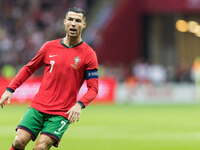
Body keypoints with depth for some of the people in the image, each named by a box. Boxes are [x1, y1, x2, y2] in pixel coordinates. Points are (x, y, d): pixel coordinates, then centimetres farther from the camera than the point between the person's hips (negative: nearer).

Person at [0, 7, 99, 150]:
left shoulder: (89, 54, -1)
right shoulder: (50, 47, 8)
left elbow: (93, 88, -2)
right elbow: (29, 68, 19)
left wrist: (79, 105, -19)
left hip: (62, 114, -3)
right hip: (38, 106, 3)